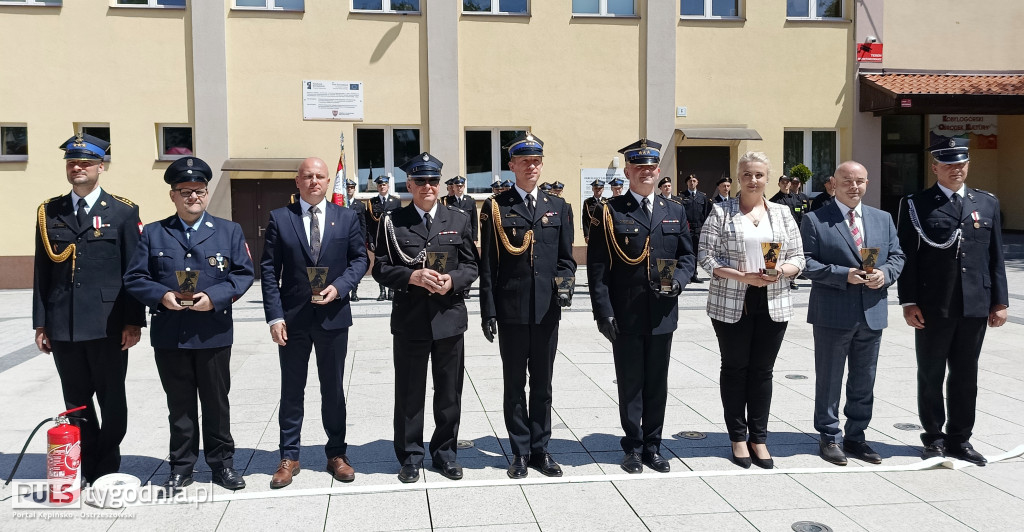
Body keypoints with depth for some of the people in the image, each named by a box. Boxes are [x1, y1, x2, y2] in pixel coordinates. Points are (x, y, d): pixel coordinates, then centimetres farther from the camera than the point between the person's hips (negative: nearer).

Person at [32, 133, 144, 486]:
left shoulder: (123, 212, 1)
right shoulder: (49, 213, 9)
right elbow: (41, 272, 9)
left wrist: (133, 321, -7)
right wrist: (40, 323, 5)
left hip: (107, 325, -3)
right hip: (63, 327, 3)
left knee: (112, 402, 6)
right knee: (76, 403, 11)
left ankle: (107, 472, 18)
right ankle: (86, 469, 22)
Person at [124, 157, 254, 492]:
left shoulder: (229, 231, 8)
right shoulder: (153, 233, 9)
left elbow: (243, 273, 1)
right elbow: (134, 278, 4)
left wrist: (215, 296, -15)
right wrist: (162, 295, -15)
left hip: (214, 334, 0)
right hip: (169, 335, 1)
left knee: (216, 402, 8)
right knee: (179, 404, 10)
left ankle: (222, 463, 21)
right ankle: (181, 467, 22)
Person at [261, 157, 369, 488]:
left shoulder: (347, 218, 5)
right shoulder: (279, 218, 1)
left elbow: (360, 258, 5)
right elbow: (269, 270, -1)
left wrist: (339, 286, -14)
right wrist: (274, 316, -9)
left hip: (333, 315, 1)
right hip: (293, 318, 0)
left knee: (333, 389, 10)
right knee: (291, 389, 9)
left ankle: (336, 453, 24)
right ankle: (289, 457, 21)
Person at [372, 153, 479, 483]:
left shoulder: (459, 219, 7)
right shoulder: (393, 222, 2)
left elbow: (471, 265, 7)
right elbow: (381, 269, 0)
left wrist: (453, 280, -14)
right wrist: (412, 276, -17)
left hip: (450, 316, 2)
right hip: (410, 319, -1)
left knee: (449, 391, 10)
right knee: (409, 392, 7)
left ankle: (445, 453, 25)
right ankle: (410, 456, 21)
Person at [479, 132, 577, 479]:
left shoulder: (557, 206, 8)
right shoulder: (496, 207, 0)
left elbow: (566, 258, 12)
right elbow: (487, 265, -1)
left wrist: (565, 285, -9)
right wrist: (489, 312, -5)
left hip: (546, 310, 3)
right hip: (511, 310, -2)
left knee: (542, 384, 12)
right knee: (515, 385, 8)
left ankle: (540, 449, 24)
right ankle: (520, 452, 20)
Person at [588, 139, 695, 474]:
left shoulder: (675, 211, 10)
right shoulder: (610, 212, -2)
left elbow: (687, 256, 13)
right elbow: (597, 267, -5)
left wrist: (678, 280, -9)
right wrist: (604, 311, -11)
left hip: (662, 314, 3)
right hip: (625, 316, -3)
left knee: (657, 383, 11)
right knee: (630, 384, 7)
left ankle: (653, 446, 24)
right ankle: (633, 447, 20)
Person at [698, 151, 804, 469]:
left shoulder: (782, 213, 9)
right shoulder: (721, 212, -1)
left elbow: (798, 258, 9)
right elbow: (706, 256, -7)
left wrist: (781, 271, -13)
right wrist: (742, 276, -18)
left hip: (773, 304, 3)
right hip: (731, 304, -2)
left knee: (762, 370, 9)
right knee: (734, 369, 7)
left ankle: (758, 438, 21)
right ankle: (738, 437, 20)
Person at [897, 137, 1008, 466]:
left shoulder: (987, 203, 10)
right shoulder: (915, 205, -1)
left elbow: (995, 257, 10)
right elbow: (907, 257, -4)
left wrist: (1000, 302, 6)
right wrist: (908, 302, -9)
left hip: (975, 306, 3)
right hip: (932, 307, -3)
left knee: (966, 376, 11)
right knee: (931, 375, 8)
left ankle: (960, 439, 23)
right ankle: (934, 438, 21)